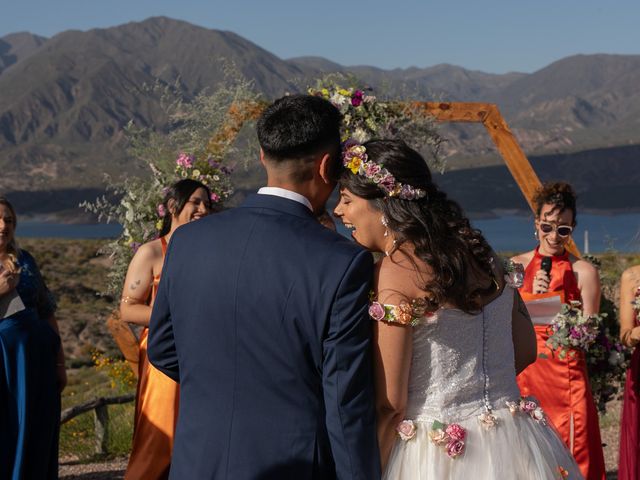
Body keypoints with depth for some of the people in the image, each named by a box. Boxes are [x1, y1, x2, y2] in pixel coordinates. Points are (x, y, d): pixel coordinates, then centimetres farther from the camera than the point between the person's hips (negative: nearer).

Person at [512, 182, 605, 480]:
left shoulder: (583, 272, -3)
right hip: (523, 373, 2)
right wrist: (534, 297, -12)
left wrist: (555, 303, -16)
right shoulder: (517, 266, 5)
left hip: (565, 375, -2)